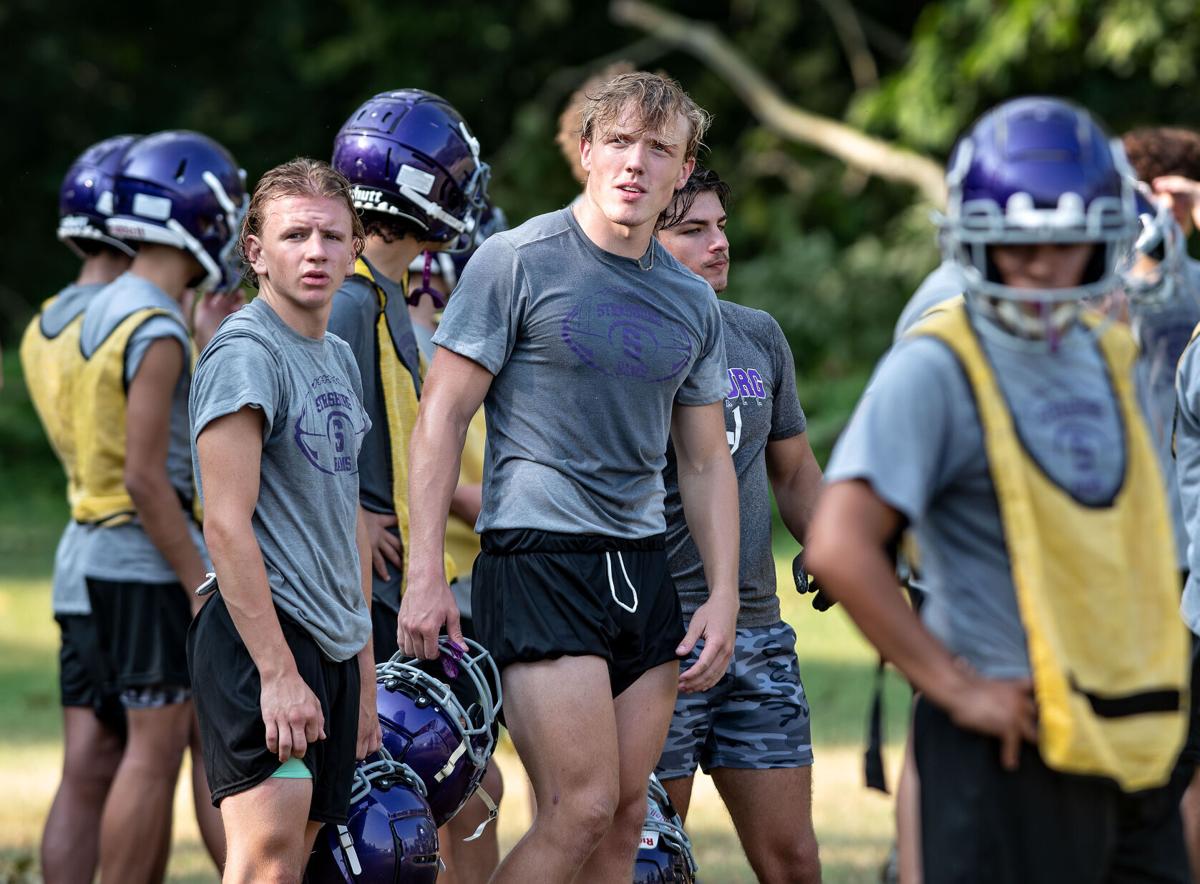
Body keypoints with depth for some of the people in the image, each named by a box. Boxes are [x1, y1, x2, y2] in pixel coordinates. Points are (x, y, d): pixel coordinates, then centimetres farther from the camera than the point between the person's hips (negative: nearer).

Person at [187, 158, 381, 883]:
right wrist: (279, 673, -22)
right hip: (261, 636, -9)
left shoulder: (339, 359, 16)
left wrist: (364, 669, 20)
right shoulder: (245, 354, -11)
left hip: (334, 644, 9)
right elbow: (227, 525, -17)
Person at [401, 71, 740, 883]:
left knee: (627, 814, 4)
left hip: (643, 568, 6)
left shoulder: (692, 303, 12)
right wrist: (425, 573, -11)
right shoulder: (519, 262, -4)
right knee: (581, 807, -15)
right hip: (537, 562, -6)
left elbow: (707, 461, 18)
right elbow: (443, 415, -5)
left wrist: (724, 597, 7)